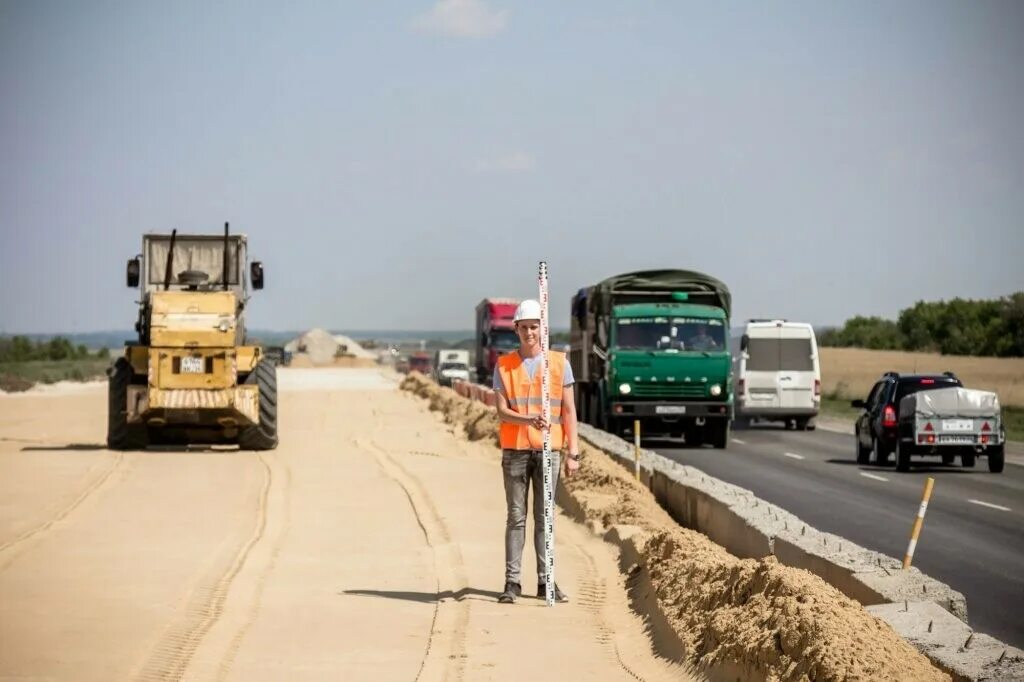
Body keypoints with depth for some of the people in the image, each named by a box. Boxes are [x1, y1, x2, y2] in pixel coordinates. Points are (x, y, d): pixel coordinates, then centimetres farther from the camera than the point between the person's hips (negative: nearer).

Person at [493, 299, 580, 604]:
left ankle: (545, 580, 7)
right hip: (515, 450, 0)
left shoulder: (559, 363, 5)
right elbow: (502, 411, -3)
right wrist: (529, 420, -23)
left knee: (545, 517, 4)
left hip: (548, 450, 0)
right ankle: (512, 581, 2)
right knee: (516, 517, 1)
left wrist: (573, 453, -2)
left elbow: (569, 410, 4)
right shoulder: (504, 366, 4)